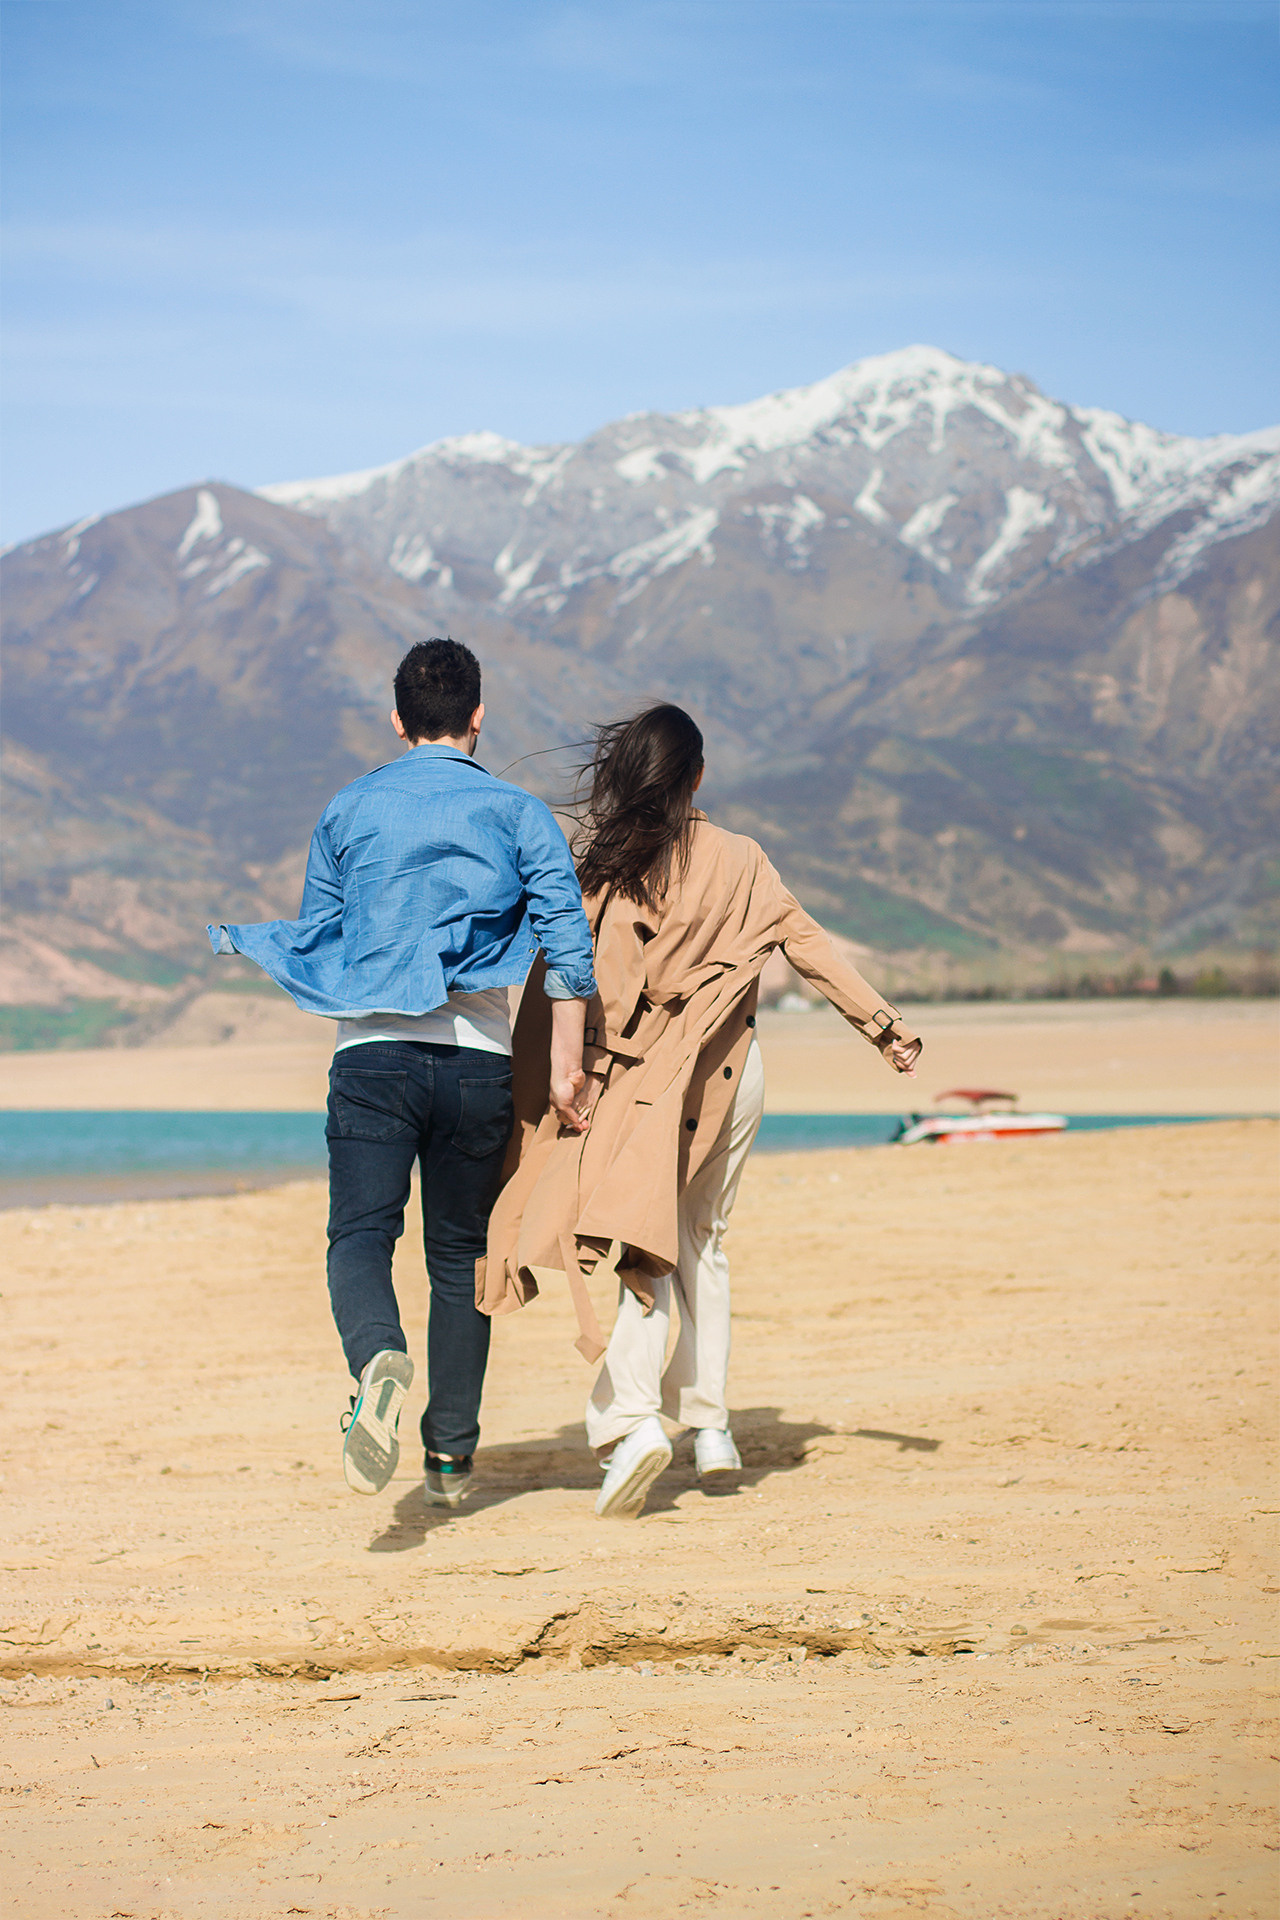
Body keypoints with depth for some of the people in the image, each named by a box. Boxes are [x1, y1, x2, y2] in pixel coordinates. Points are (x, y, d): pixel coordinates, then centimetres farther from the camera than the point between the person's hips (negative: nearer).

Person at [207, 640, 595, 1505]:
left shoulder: (350, 809, 12)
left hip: (373, 1050, 0)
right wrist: (566, 1064, -3)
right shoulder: (519, 812, 8)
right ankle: (450, 1456, 16)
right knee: (460, 1253, 12)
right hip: (478, 1054, 1)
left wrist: (241, 943, 37)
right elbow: (567, 936, -3)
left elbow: (315, 945, 16)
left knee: (360, 1237, -9)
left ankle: (380, 1360, -41)